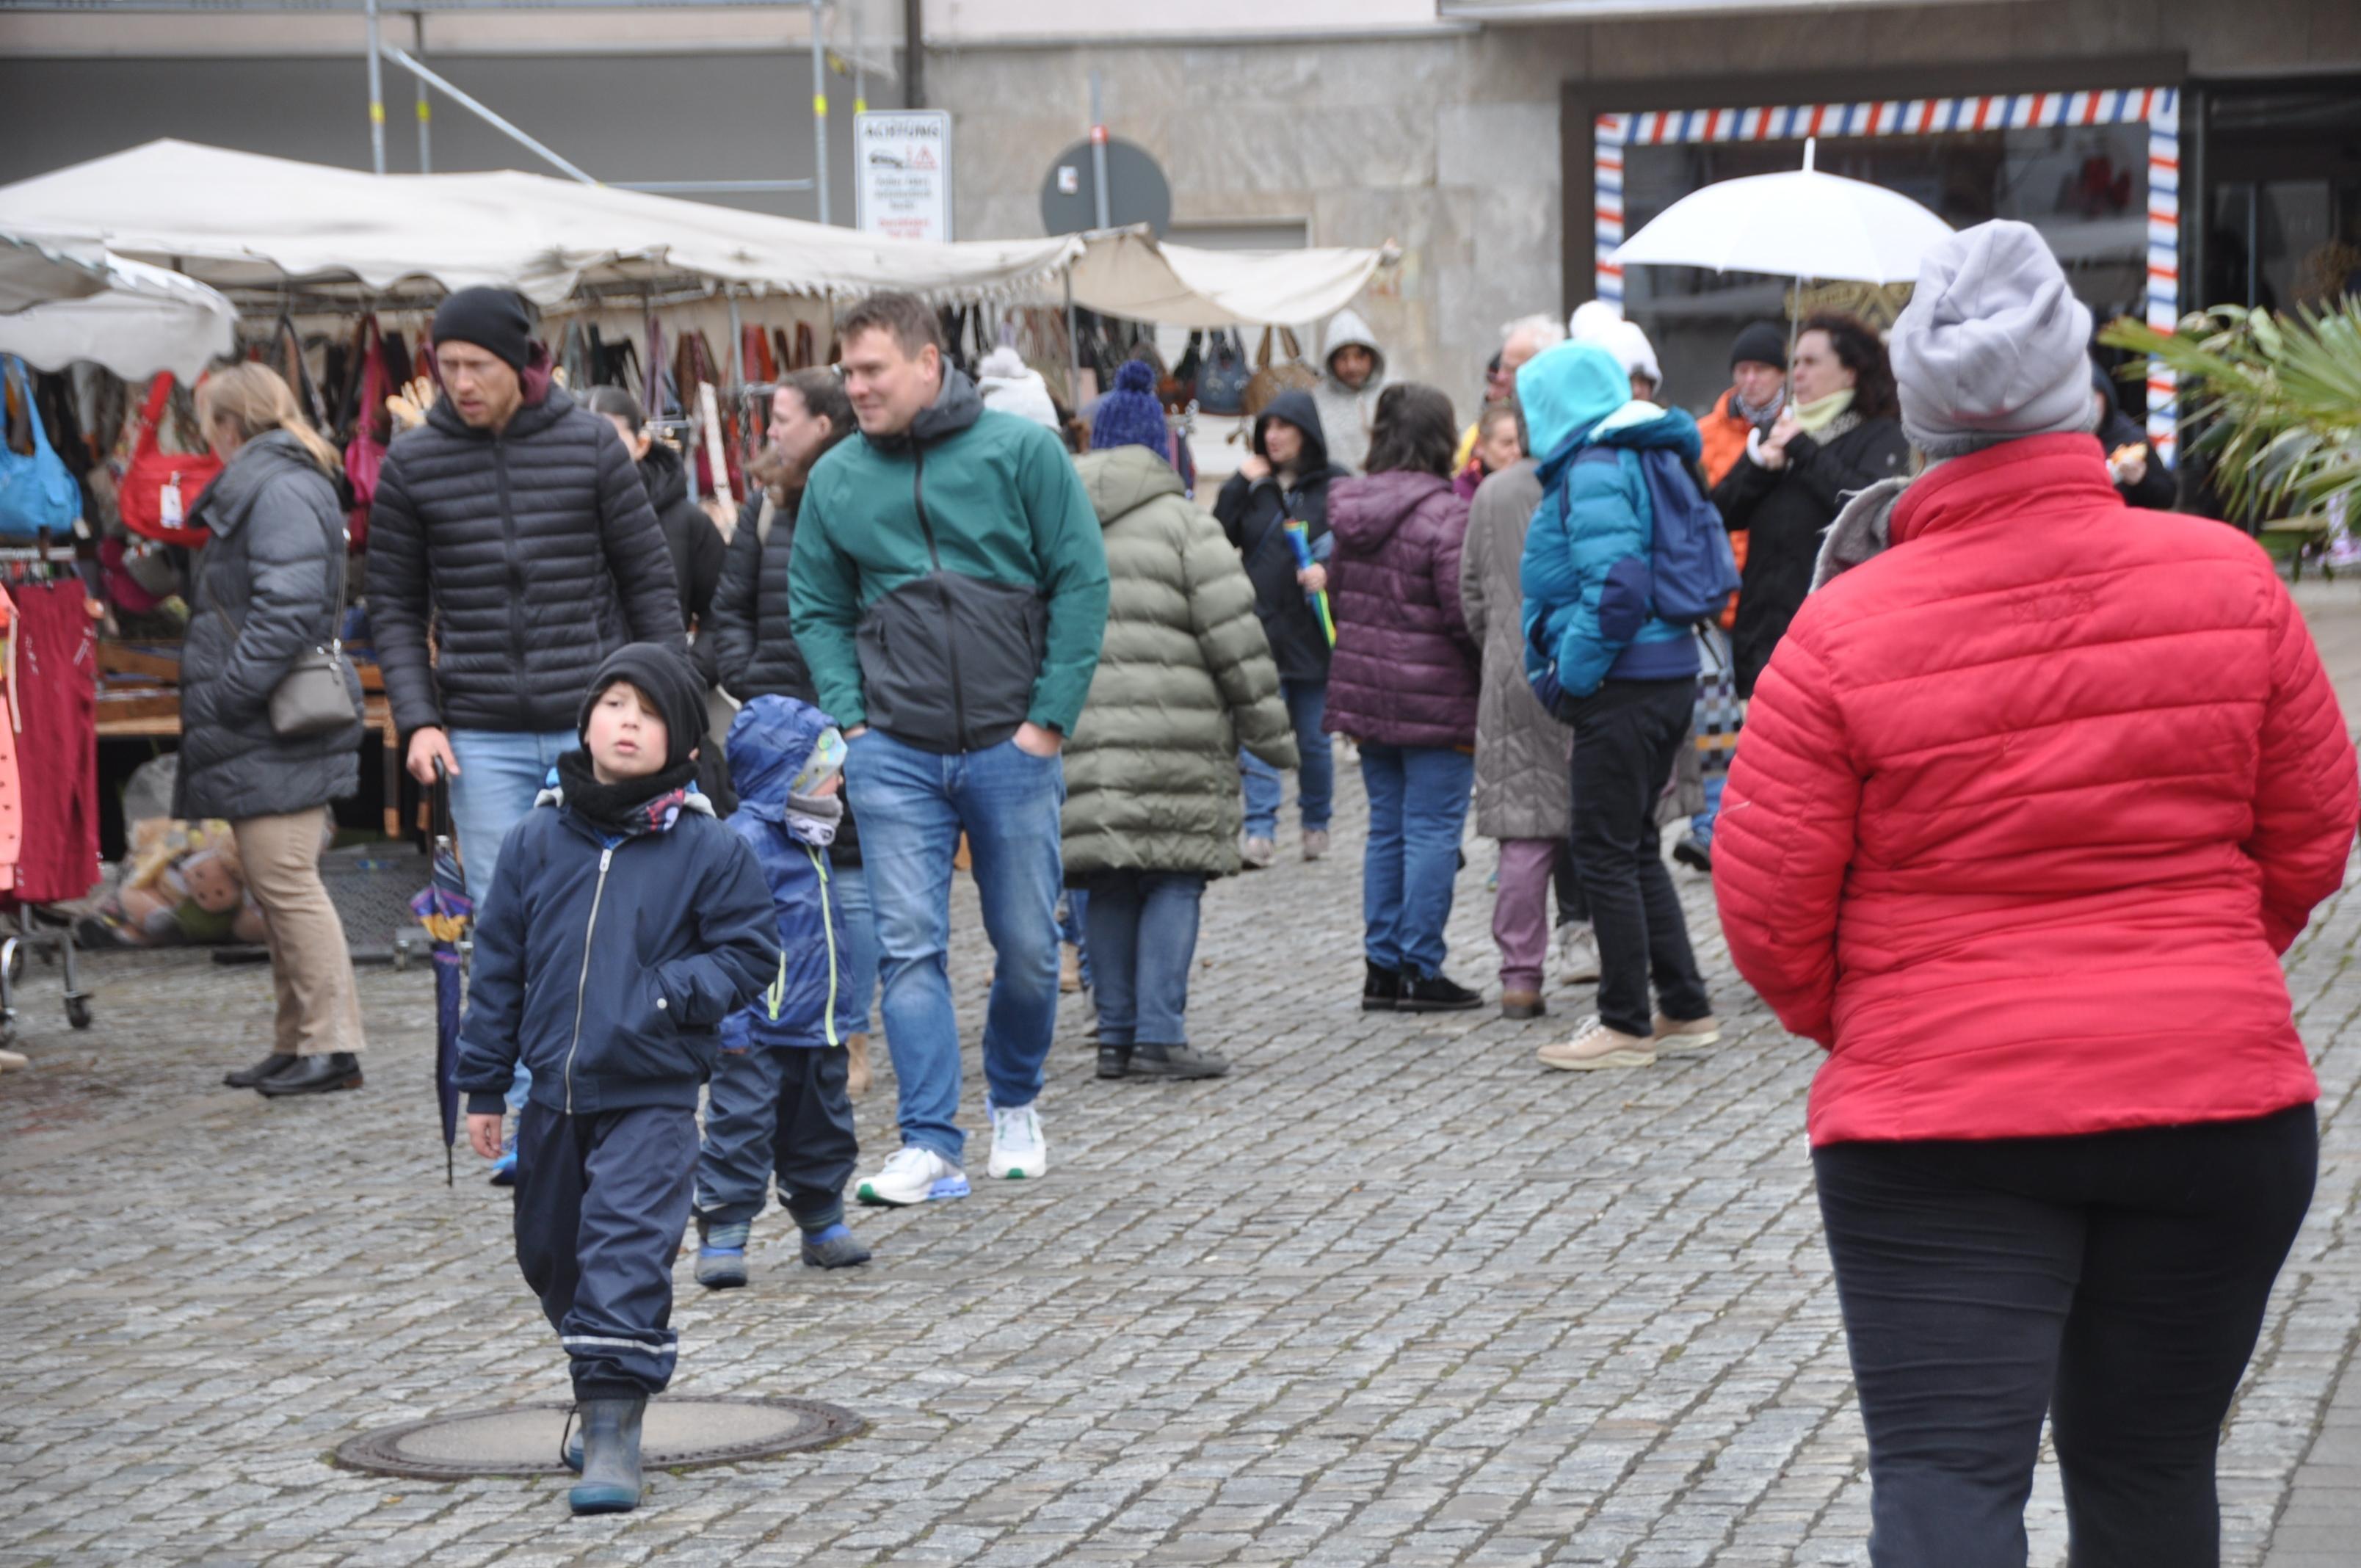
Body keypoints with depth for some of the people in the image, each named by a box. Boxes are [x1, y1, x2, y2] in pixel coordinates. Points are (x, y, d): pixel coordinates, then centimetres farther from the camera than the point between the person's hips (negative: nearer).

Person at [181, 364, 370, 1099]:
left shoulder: (279, 491, -13)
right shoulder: (258, 488, 20)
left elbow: (288, 608, -22)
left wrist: (226, 696, -21)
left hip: (277, 730, -11)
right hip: (264, 730, 11)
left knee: (285, 881, -11)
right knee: (274, 886, 13)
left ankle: (332, 1044, -10)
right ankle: (299, 1042, 17)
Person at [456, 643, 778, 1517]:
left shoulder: (708, 851, -6)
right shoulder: (537, 843, 3)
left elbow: (751, 951, 0)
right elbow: (499, 964, 8)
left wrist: (674, 994, -17)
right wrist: (484, 1084, 9)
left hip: (651, 1096, -5)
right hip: (555, 1092, 5)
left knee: (627, 1249, -14)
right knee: (550, 1253, 17)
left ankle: (613, 1429, -12)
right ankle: (606, 1392, 39)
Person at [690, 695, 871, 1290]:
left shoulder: (806, 842, 13)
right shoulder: (743, 843, -17)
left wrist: (841, 1010, 27)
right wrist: (733, 1022, -23)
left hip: (816, 1029, 9)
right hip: (759, 1035, -9)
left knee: (822, 1130, 18)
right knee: (740, 1132, -6)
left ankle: (823, 1226, 32)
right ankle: (722, 1237, -2)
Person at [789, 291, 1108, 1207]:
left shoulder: (1021, 452, -4)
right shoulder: (836, 479, 3)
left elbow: (1082, 584, -4)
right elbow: (816, 609, 11)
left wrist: (1049, 718, -8)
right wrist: (848, 719, -2)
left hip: (1011, 746, -1)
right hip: (893, 754, 1)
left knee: (1028, 946, 7)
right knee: (911, 948, -5)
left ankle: (1016, 1104, 31)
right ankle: (930, 1143, -2)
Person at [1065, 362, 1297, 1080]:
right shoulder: (1182, 523, -3)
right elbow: (1235, 637, -4)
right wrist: (1271, 728, 2)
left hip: (1078, 736, 5)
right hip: (1171, 734, -4)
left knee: (1108, 887, 10)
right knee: (1173, 880, 0)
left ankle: (1116, 1034, 11)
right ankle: (1159, 1035, -6)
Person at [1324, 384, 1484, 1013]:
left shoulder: (1352, 508, 6)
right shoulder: (1445, 514, -17)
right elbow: (1464, 611, -19)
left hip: (1366, 695, 7)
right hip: (1435, 701, -7)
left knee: (1387, 829, 14)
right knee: (1433, 832, 0)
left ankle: (1382, 965, 16)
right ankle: (1420, 970, 1)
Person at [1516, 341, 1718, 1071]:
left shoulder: (1594, 472, -15)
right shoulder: (1652, 458, 14)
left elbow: (1615, 588, -24)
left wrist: (1570, 676, -15)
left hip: (1623, 685, -10)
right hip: (1672, 675, 10)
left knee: (1606, 853, -2)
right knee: (1634, 848, 17)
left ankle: (1625, 1025, 2)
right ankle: (1685, 1009, 21)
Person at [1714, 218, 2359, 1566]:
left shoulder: (1845, 631, -10)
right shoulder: (2230, 581, -4)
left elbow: (1768, 910, -5)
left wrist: (1849, 1022, 15)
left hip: (1937, 1119, -2)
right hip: (2216, 1099, 3)